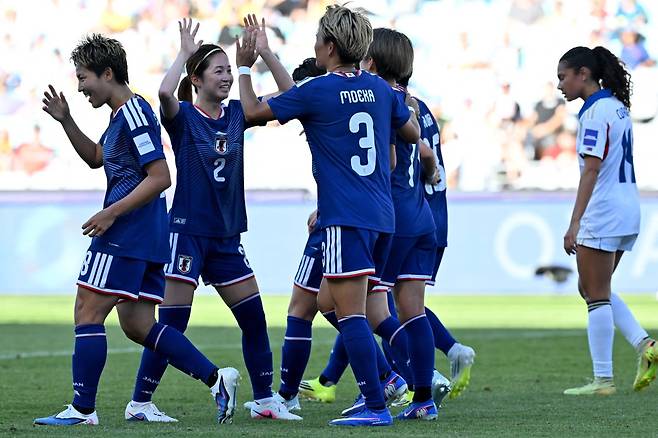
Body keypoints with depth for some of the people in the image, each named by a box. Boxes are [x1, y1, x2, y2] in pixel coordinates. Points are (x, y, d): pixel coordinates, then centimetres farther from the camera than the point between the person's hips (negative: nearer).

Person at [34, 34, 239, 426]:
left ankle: (82, 409, -5)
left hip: (126, 233, -10)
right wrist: (65, 120, 21)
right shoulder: (123, 114, 18)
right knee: (136, 324, 9)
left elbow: (160, 177, -19)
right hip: (148, 237, 10)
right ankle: (216, 378, 4)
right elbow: (95, 157, 34)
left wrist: (112, 213, -19)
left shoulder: (135, 113, -13)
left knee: (88, 312, -6)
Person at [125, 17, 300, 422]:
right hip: (188, 231, -6)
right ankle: (139, 403, -2)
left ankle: (264, 400, 16)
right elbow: (165, 92, -32)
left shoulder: (236, 114, 7)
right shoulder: (183, 116, -8)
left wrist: (265, 52, -5)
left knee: (255, 319, 6)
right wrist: (185, 52, -22)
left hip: (226, 235, 6)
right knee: (172, 324, -8)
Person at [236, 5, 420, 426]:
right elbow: (413, 133, 24)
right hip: (382, 217, 8)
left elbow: (253, 111, 2)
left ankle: (377, 407, -14)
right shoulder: (379, 88, 10)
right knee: (331, 302, 20)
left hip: (346, 218, -8)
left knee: (350, 312, -8)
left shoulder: (316, 91, -8)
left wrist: (244, 68, 16)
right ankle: (378, 389, 18)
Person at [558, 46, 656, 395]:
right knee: (591, 288, 16)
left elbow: (591, 170, -21)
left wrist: (574, 224, -23)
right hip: (628, 208, 10)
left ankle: (603, 379, 0)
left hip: (603, 211, -10)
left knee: (596, 294, -3)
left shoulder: (595, 113, -15)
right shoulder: (618, 107, 14)